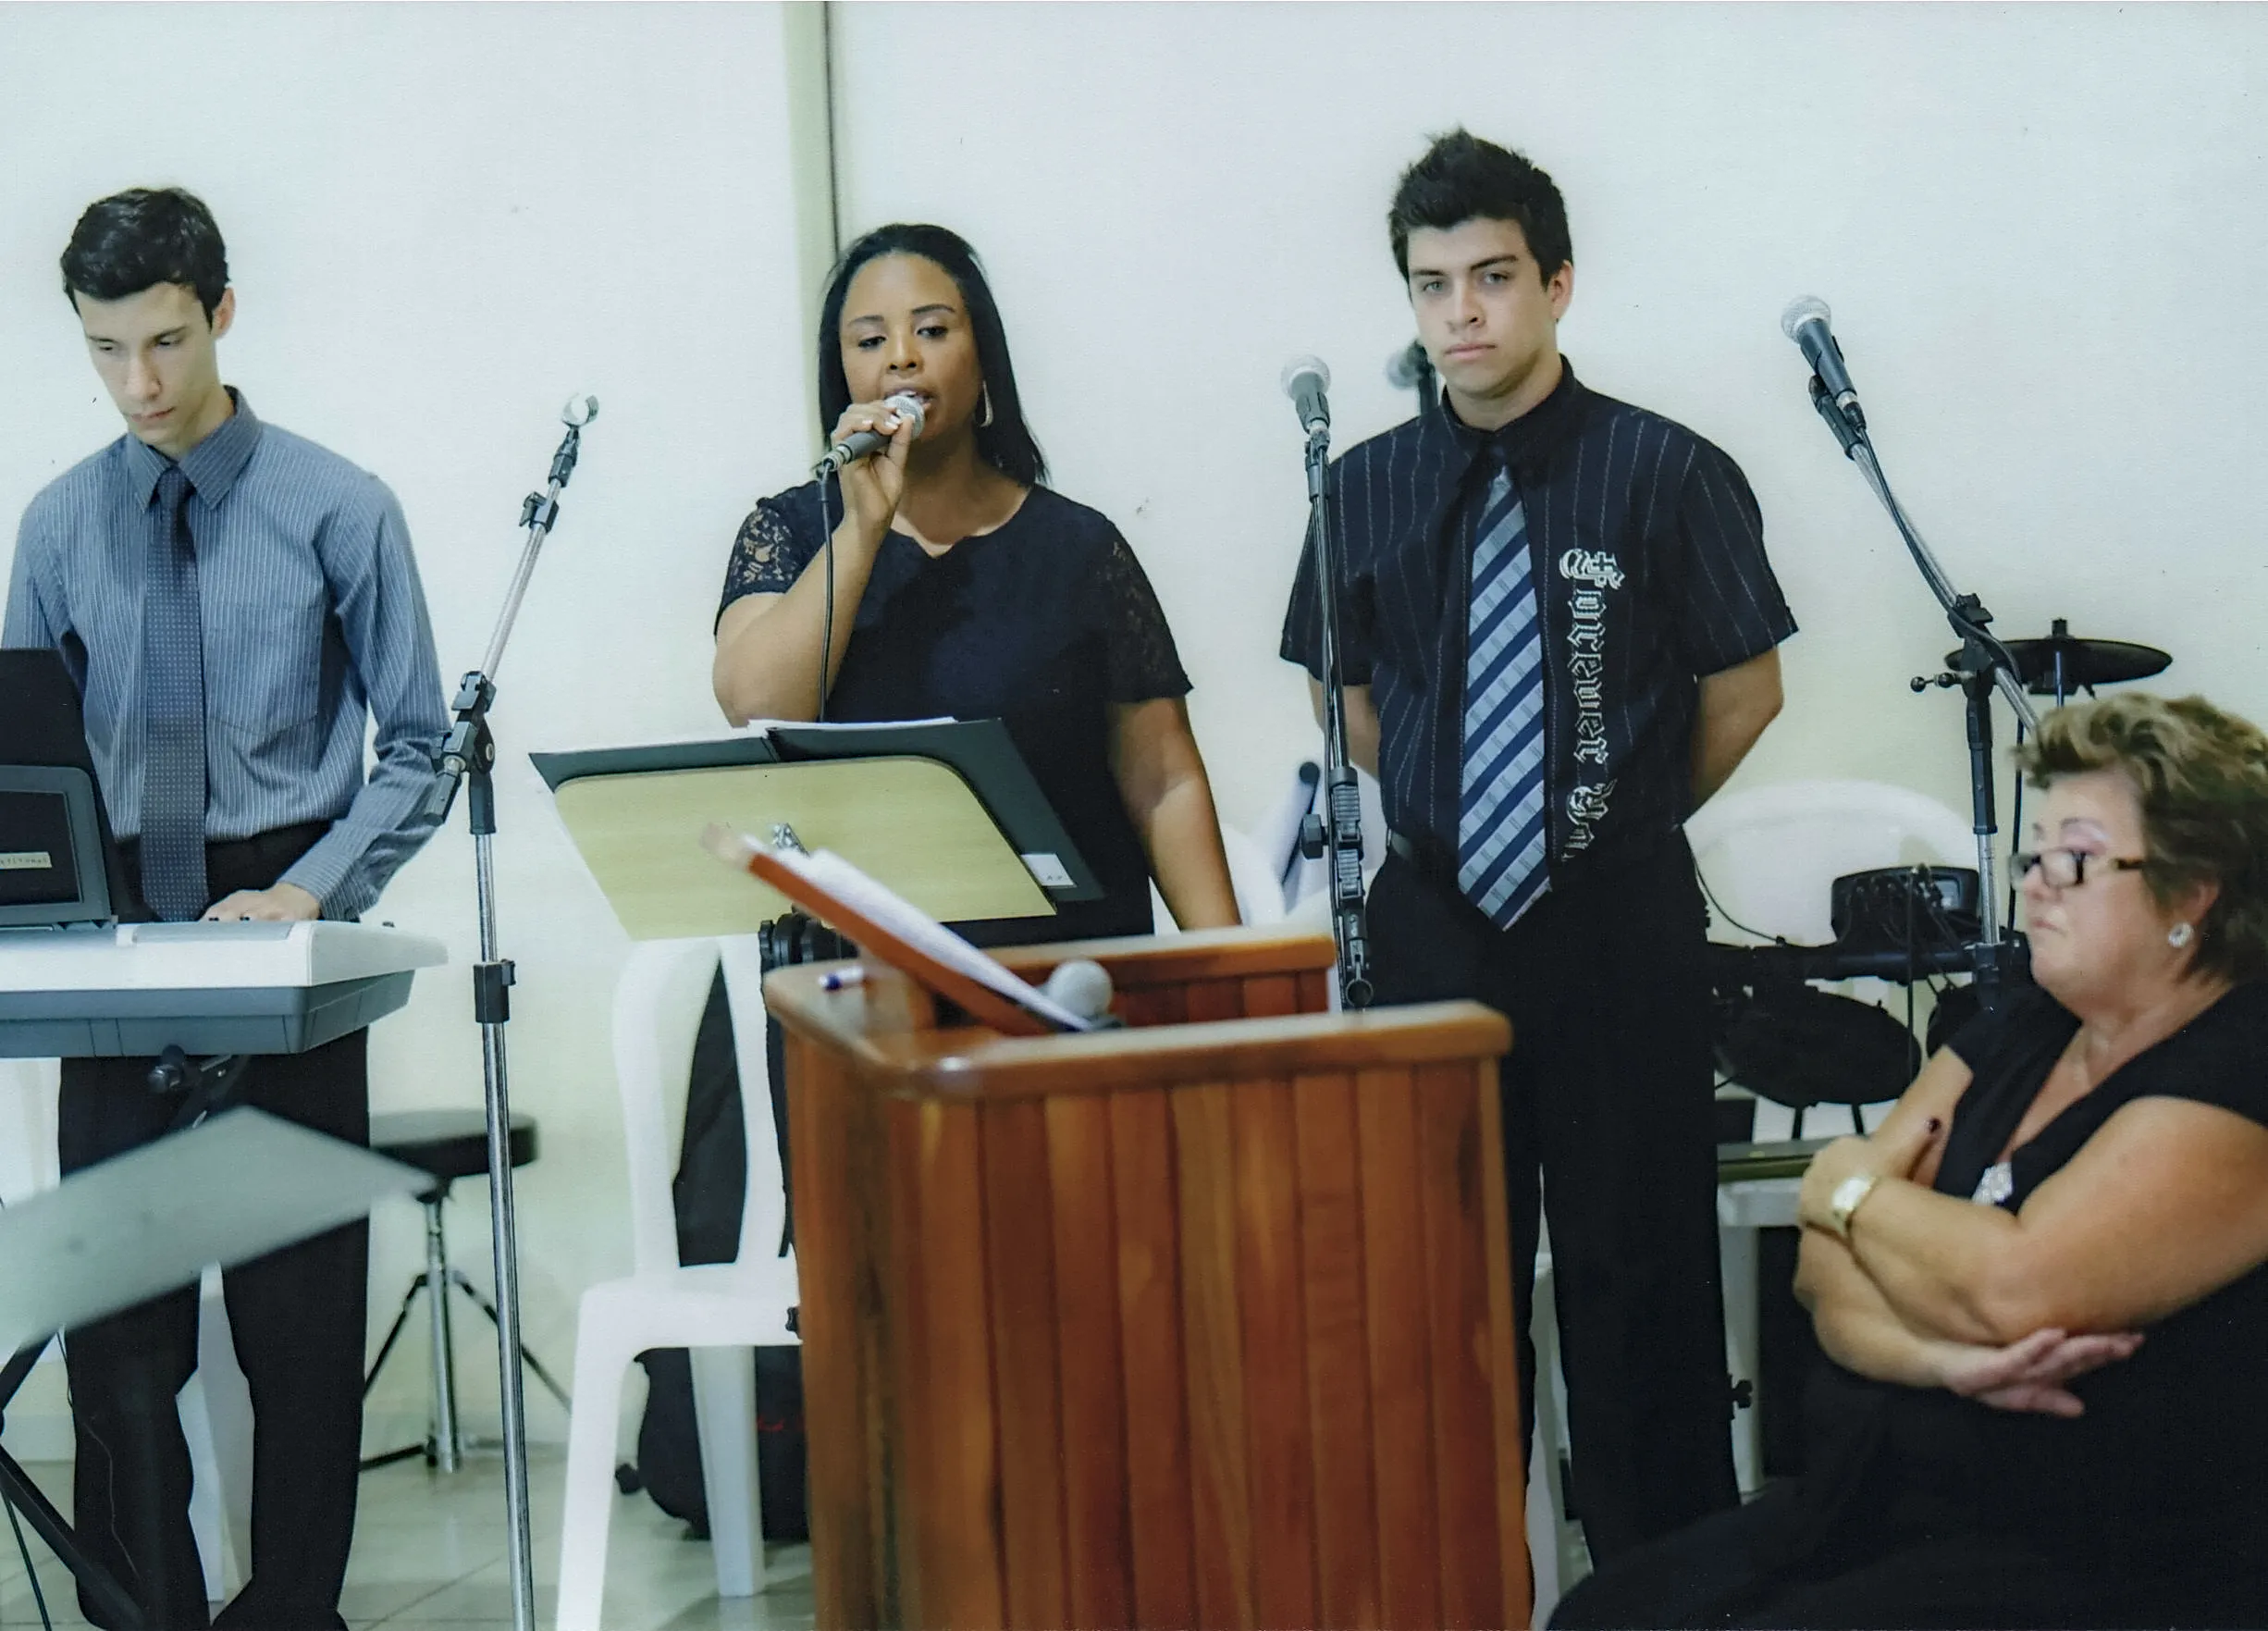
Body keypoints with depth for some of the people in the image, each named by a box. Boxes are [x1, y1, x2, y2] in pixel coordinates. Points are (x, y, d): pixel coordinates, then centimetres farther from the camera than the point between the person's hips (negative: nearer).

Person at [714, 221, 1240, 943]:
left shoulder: (1080, 548, 7)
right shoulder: (787, 531, 10)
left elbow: (1165, 786, 5)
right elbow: (756, 709, -8)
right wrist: (865, 524, -10)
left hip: (1073, 964, 0)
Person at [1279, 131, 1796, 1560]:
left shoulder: (1668, 474, -8)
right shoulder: (1370, 488, 3)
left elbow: (1745, 696, 1)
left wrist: (1619, 824, 9)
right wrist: (1451, 813, 10)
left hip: (1622, 922, -3)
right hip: (1434, 920, 3)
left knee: (1640, 1273, 3)